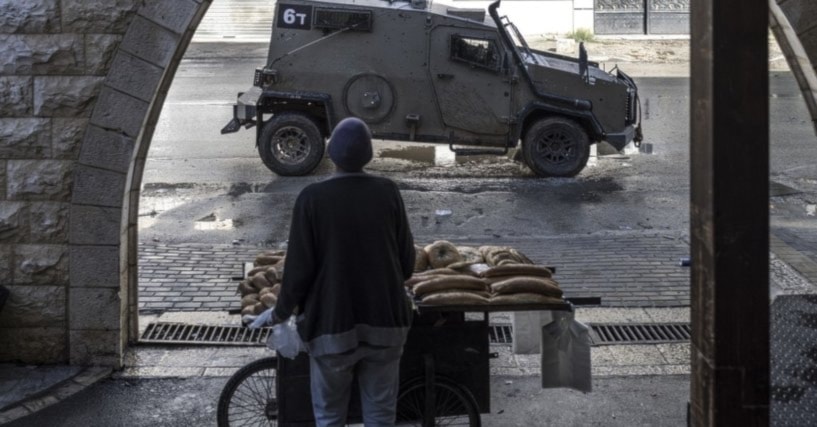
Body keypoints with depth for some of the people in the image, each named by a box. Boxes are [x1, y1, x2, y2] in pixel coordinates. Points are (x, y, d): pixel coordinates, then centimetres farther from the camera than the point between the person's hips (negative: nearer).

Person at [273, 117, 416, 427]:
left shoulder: (313, 198, -13)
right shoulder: (388, 193, -6)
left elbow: (299, 267, -11)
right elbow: (407, 262, 1)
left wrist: (282, 311, 6)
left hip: (333, 324, -2)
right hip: (384, 322, 2)